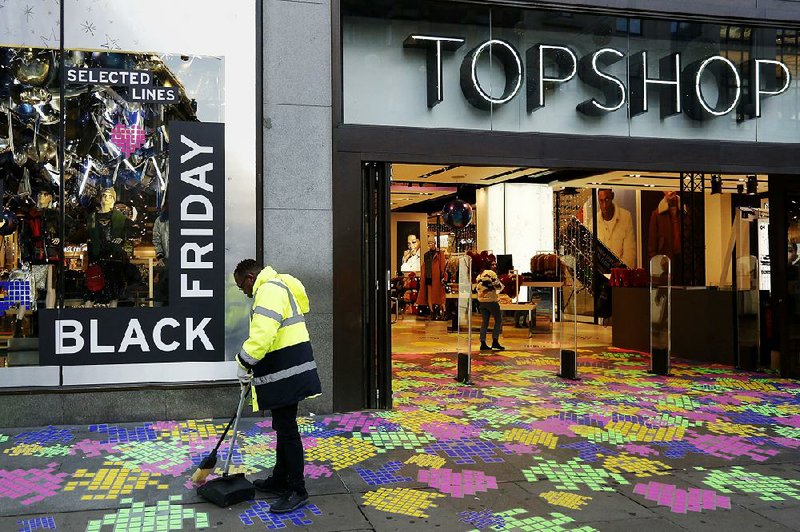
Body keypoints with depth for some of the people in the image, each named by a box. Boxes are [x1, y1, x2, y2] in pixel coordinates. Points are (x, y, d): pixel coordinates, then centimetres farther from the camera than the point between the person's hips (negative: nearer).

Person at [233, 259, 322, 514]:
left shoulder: (269, 289, -14)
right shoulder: (276, 288, 21)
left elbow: (262, 334, -26)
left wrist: (245, 362, -12)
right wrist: (251, 368, 22)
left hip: (286, 373, -11)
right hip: (288, 370, 11)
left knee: (286, 428, -4)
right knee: (283, 426, 18)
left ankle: (298, 490, 5)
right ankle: (279, 480, 31)